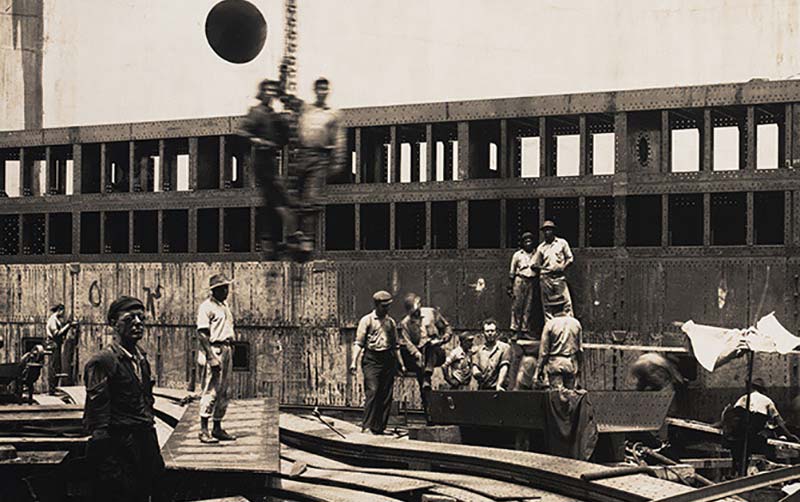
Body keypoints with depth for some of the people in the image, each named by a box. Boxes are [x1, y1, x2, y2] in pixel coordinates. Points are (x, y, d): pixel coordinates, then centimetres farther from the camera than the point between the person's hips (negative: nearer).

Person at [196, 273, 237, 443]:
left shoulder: (224, 305, 18)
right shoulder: (206, 307, -9)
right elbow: (202, 334, -15)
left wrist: (228, 351, 16)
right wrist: (212, 357, -20)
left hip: (226, 349, 9)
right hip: (214, 349, -9)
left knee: (223, 392, 10)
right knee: (211, 390, -10)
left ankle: (217, 428, 16)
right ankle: (204, 429, -8)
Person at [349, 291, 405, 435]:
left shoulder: (390, 322, 16)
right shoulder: (367, 320, 2)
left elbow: (396, 345, 22)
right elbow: (359, 343, -3)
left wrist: (401, 364, 18)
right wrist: (354, 361, -14)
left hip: (388, 360, 5)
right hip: (371, 358, -5)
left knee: (386, 395, 2)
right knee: (372, 391, -16)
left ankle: (380, 427, 7)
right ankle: (367, 424, -16)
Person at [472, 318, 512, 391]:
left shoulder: (505, 347, 4)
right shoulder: (479, 350, 16)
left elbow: (504, 368, -7)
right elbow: (475, 365, 10)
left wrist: (499, 385, -20)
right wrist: (476, 372, -15)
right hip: (482, 389, 3)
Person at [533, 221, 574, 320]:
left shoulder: (562, 243, 10)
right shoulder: (541, 247, 13)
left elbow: (570, 258, 9)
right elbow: (535, 264, 13)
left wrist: (563, 267, -9)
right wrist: (540, 267, -9)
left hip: (559, 277, -1)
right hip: (545, 277, 1)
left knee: (565, 302, -10)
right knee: (547, 304, 0)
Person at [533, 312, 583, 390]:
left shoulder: (550, 324, -5)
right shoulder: (576, 323, 5)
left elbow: (543, 351, -3)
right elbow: (580, 349, 9)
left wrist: (538, 370, 2)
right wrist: (579, 367, 18)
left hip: (555, 364, -3)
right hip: (571, 364, 3)